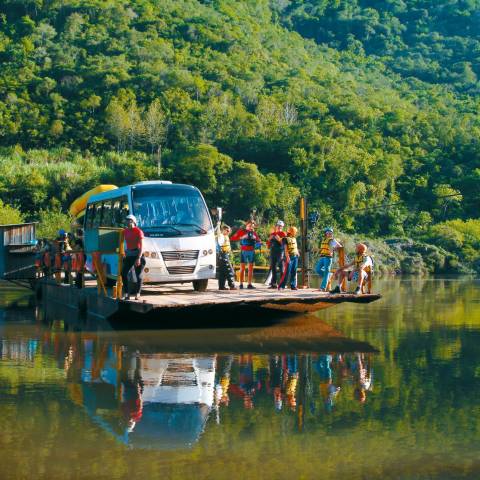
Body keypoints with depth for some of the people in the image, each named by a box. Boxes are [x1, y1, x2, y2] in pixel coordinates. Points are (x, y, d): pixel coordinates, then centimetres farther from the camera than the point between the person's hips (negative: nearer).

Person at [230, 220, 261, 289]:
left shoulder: (253, 232, 12)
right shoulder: (241, 231, 2)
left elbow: (259, 241, 17)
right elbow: (232, 238, -4)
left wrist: (255, 238, -4)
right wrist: (241, 237, -16)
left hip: (252, 251, 4)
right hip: (244, 251, -4)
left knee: (251, 268, 4)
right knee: (242, 268, -3)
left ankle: (249, 284, 8)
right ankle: (241, 284, -2)